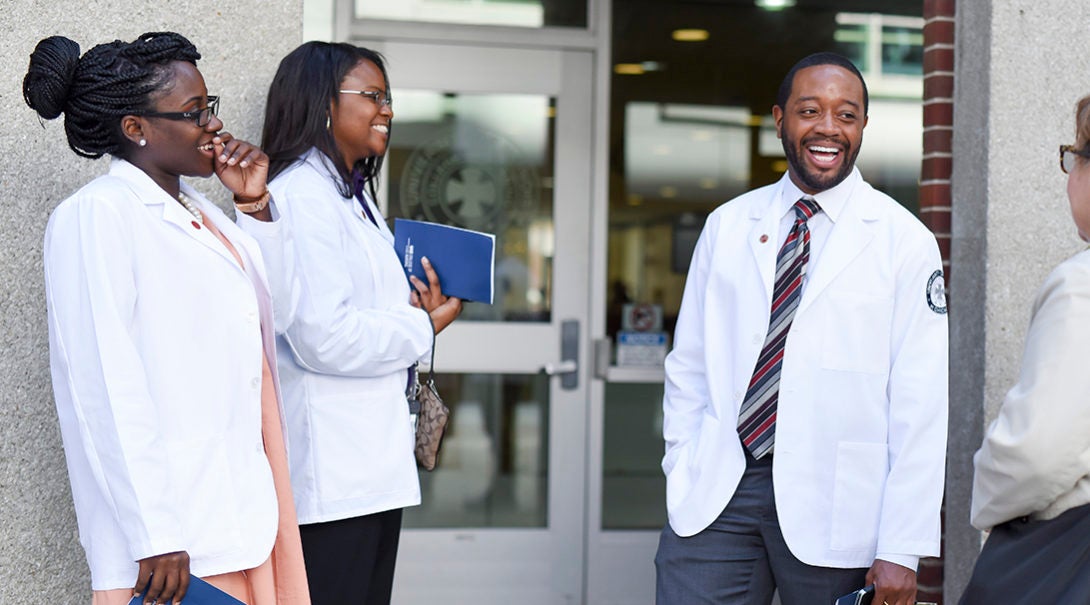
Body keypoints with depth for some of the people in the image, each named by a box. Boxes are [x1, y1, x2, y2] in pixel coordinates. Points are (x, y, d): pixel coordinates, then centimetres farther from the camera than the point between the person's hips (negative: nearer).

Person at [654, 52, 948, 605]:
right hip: (715, 496, 2)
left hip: (833, 507, -2)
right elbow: (689, 365, 12)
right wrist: (682, 479, 2)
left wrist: (901, 550, -10)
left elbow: (920, 404, -5)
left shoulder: (903, 241, -1)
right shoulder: (727, 226, 10)